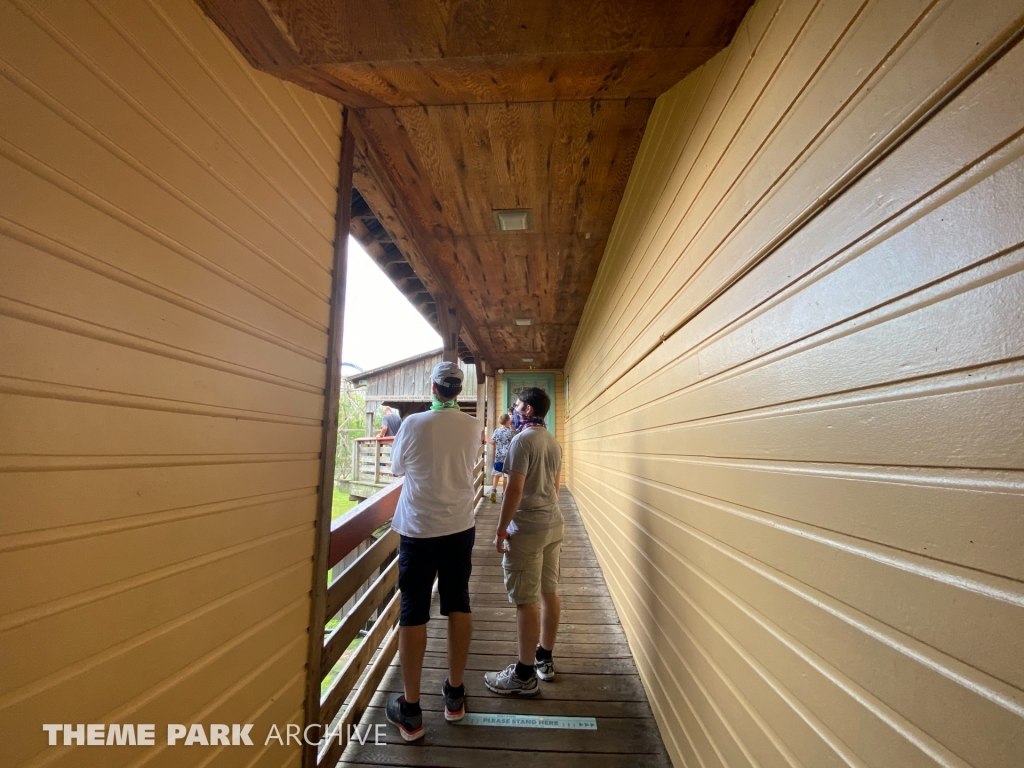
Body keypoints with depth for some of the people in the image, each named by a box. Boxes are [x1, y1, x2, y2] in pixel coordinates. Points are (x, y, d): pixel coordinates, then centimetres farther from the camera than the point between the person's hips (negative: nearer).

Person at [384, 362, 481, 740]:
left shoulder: (414, 424, -12)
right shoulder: (472, 426, -4)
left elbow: (396, 467, 5)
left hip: (419, 529, -3)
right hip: (460, 527, 3)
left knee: (413, 612, 9)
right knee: (458, 605, 15)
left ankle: (410, 710, 21)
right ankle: (454, 694, 31)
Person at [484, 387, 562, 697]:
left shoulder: (523, 440, -18)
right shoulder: (553, 441, 8)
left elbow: (514, 491, -20)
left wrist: (500, 531, -12)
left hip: (527, 530, -9)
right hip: (553, 524, 9)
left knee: (526, 601, 2)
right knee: (549, 592, 17)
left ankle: (525, 675, 16)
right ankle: (545, 659, 32)